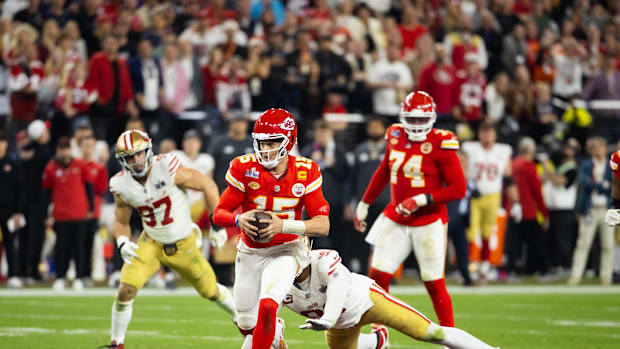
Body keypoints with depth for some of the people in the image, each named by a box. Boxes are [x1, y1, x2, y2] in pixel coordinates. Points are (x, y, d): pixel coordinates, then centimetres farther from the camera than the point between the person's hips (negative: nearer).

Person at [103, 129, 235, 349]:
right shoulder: (122, 185, -12)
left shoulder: (167, 168, -24)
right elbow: (121, 221, 5)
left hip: (184, 245, -2)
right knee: (126, 290, -16)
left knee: (211, 291, 13)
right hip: (151, 244, 2)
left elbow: (207, 185, -13)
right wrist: (122, 243, -16)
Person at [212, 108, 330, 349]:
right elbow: (219, 214, -9)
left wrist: (284, 225, -31)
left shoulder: (305, 173, -13)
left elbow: (323, 225, -16)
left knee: (267, 306, -28)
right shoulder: (245, 169, -13)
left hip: (286, 251, -2)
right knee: (247, 324, 13)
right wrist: (238, 220, -32)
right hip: (250, 253, 2)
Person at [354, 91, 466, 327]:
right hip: (395, 218, 5)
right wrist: (364, 204, 26)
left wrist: (420, 200, -20)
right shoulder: (395, 136, 3)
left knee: (434, 284, -3)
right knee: (377, 275, -1)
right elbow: (384, 172, 21)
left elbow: (458, 189, -14)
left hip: (429, 222, -5)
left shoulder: (440, 144, -13)